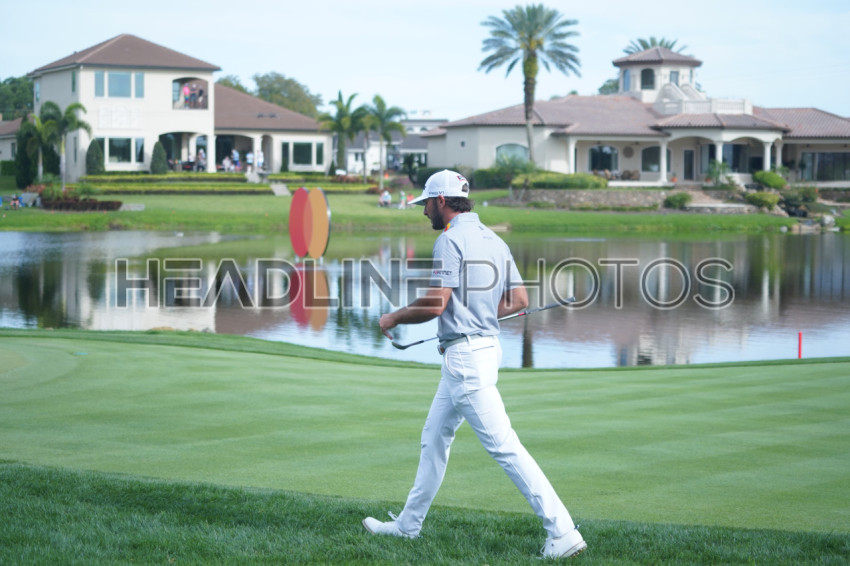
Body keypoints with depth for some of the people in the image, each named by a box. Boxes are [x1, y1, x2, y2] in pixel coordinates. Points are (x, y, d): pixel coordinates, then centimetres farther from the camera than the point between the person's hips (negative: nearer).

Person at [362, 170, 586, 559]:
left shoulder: (451, 240, -14)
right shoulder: (493, 240, 13)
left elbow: (435, 305, -20)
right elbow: (520, 300, 14)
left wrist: (393, 318, -3)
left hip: (465, 355, -10)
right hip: (484, 346, 10)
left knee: (503, 446, -12)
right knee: (434, 438, 20)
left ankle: (563, 533, -15)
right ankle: (408, 525, 31)